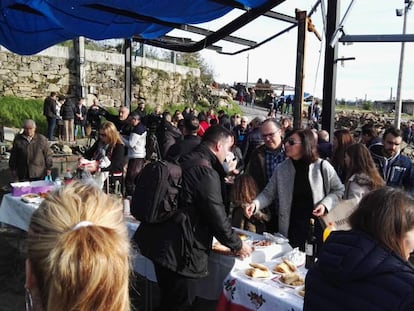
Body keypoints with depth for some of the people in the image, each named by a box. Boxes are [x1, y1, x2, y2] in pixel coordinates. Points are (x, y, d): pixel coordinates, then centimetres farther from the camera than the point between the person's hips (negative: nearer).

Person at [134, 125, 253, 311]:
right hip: (175, 247, -9)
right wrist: (237, 245, 0)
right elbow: (217, 217, -16)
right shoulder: (207, 172, -19)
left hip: (159, 239, 9)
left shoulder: (185, 160, 10)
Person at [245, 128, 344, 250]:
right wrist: (255, 204, -18)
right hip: (293, 225, 1)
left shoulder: (322, 166, -10)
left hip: (319, 224, -1)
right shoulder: (282, 168, -4)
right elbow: (268, 193, -1)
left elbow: (338, 190, 1)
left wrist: (325, 204, -14)